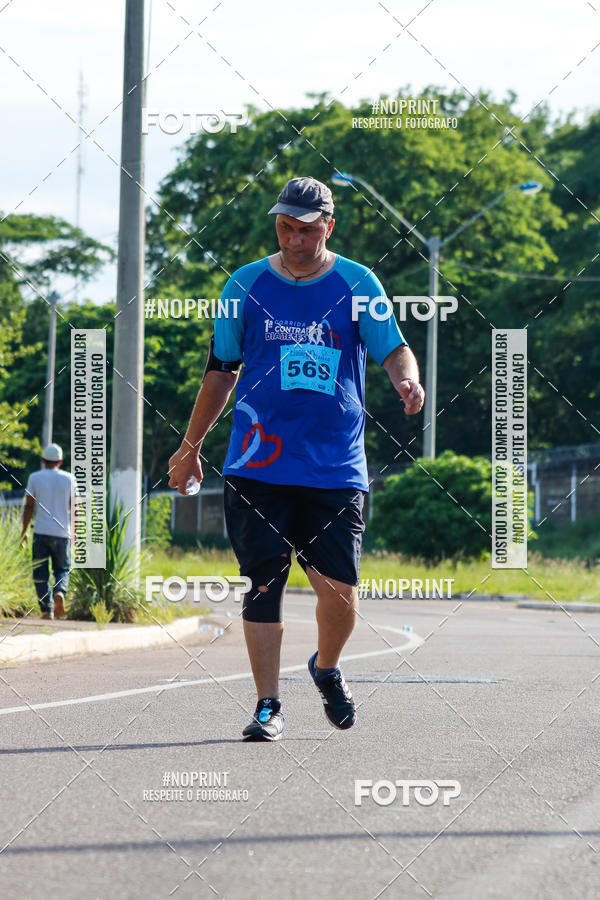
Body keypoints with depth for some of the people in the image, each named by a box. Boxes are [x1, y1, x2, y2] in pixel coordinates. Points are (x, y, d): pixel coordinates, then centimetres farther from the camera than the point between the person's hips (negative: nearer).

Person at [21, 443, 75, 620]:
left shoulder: (35, 478, 2)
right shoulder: (68, 479, 5)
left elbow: (29, 506, -1)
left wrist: (24, 531, 6)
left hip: (41, 532, -1)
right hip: (62, 532, 1)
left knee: (40, 572, 4)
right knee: (62, 569, 12)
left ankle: (46, 609, -4)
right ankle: (59, 592, -19)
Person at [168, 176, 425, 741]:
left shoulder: (357, 284, 5)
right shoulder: (247, 285, 7)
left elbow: (393, 350, -2)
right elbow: (221, 371, 15)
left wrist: (407, 379, -26)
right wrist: (190, 446, 17)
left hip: (336, 466, 0)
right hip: (258, 465, 1)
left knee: (338, 588, -6)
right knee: (262, 585, -4)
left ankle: (327, 668, 25)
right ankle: (268, 706, 5)